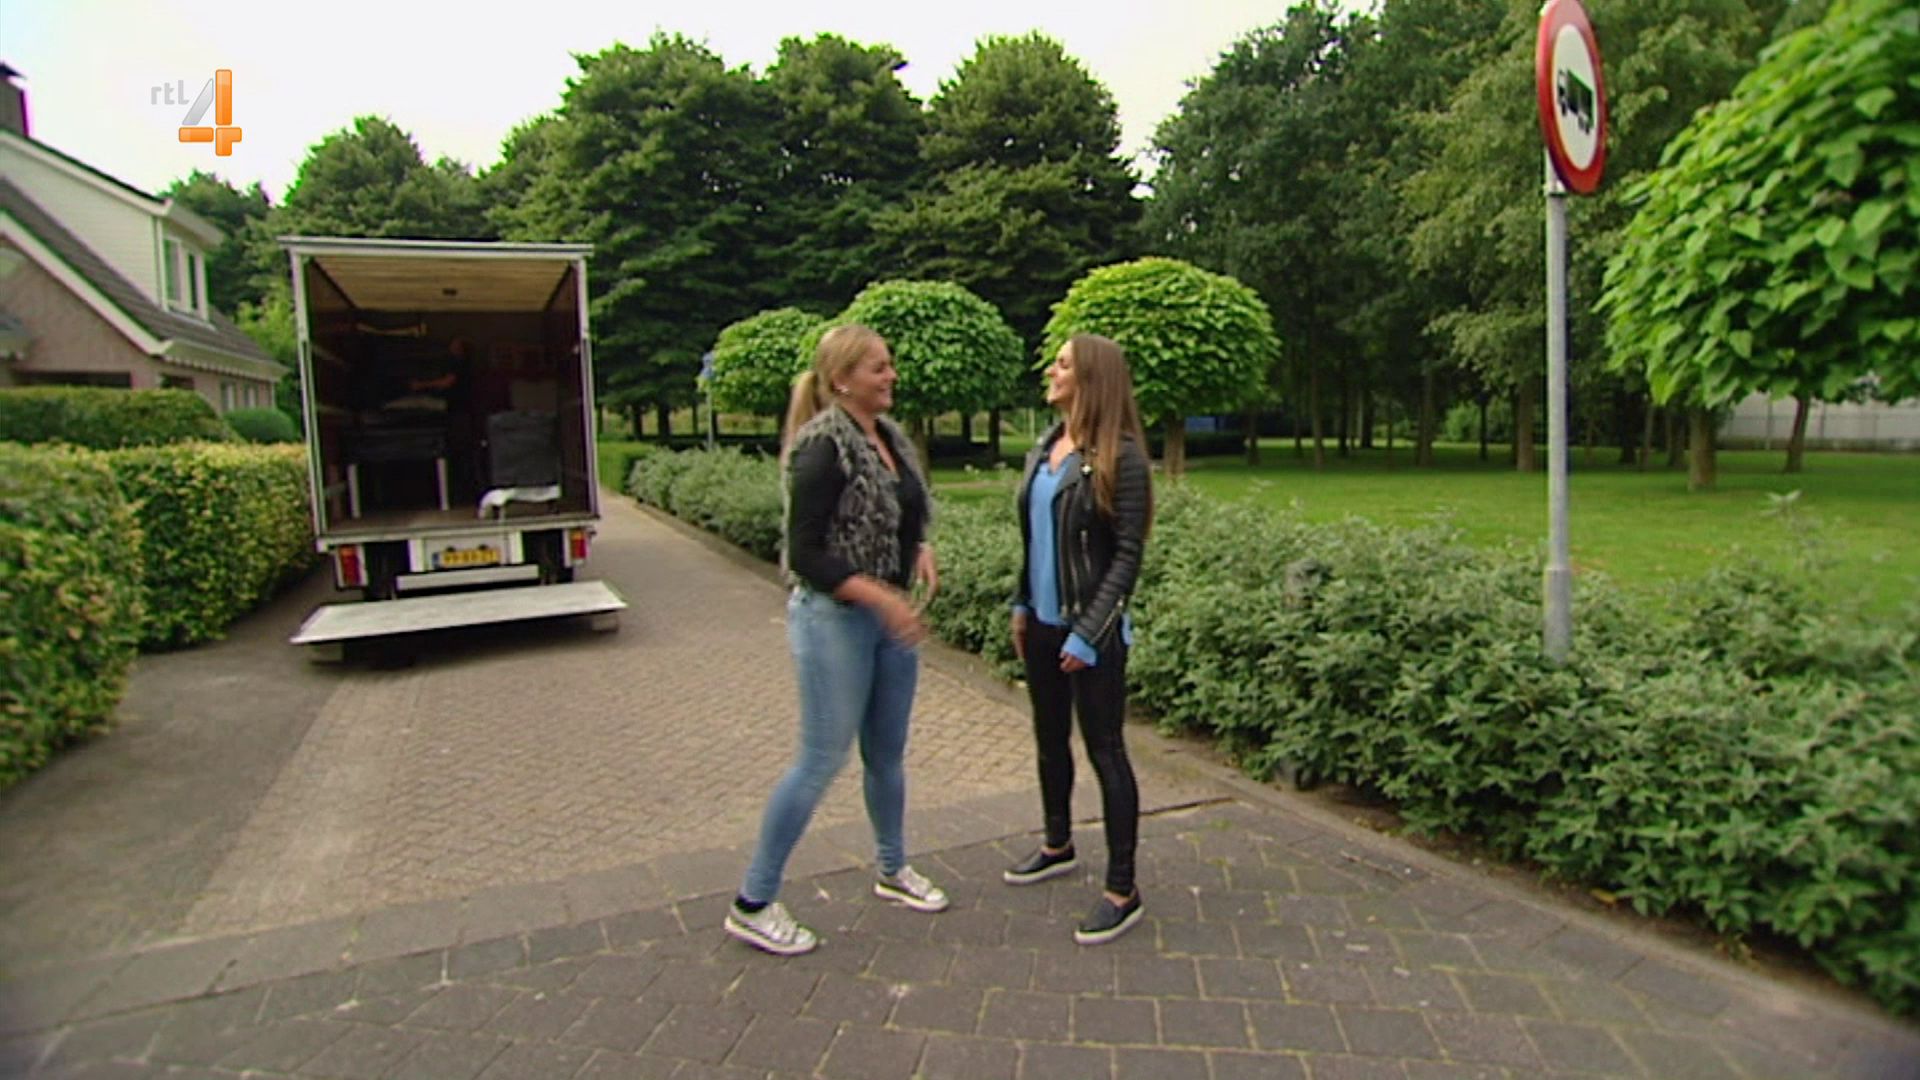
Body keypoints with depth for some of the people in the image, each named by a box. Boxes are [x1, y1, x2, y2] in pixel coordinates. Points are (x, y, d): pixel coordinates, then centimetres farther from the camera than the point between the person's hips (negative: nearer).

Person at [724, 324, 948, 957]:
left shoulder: (890, 436, 7)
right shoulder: (823, 448, -18)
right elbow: (805, 555, -20)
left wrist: (921, 552, -1)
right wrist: (882, 598, -27)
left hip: (890, 614, 8)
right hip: (834, 618, -8)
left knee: (888, 752, 18)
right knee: (823, 760, -1)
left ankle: (893, 870, 38)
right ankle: (752, 904, 15)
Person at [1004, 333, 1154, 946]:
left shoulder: (1119, 457, -15)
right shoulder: (1046, 448, 7)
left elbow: (1128, 555, -16)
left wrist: (1088, 634, -19)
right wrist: (1022, 604, 13)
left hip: (1090, 630, -8)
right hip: (1043, 623, 8)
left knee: (1104, 752, 1)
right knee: (1050, 739, 20)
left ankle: (1122, 892, 14)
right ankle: (1058, 845, 41)